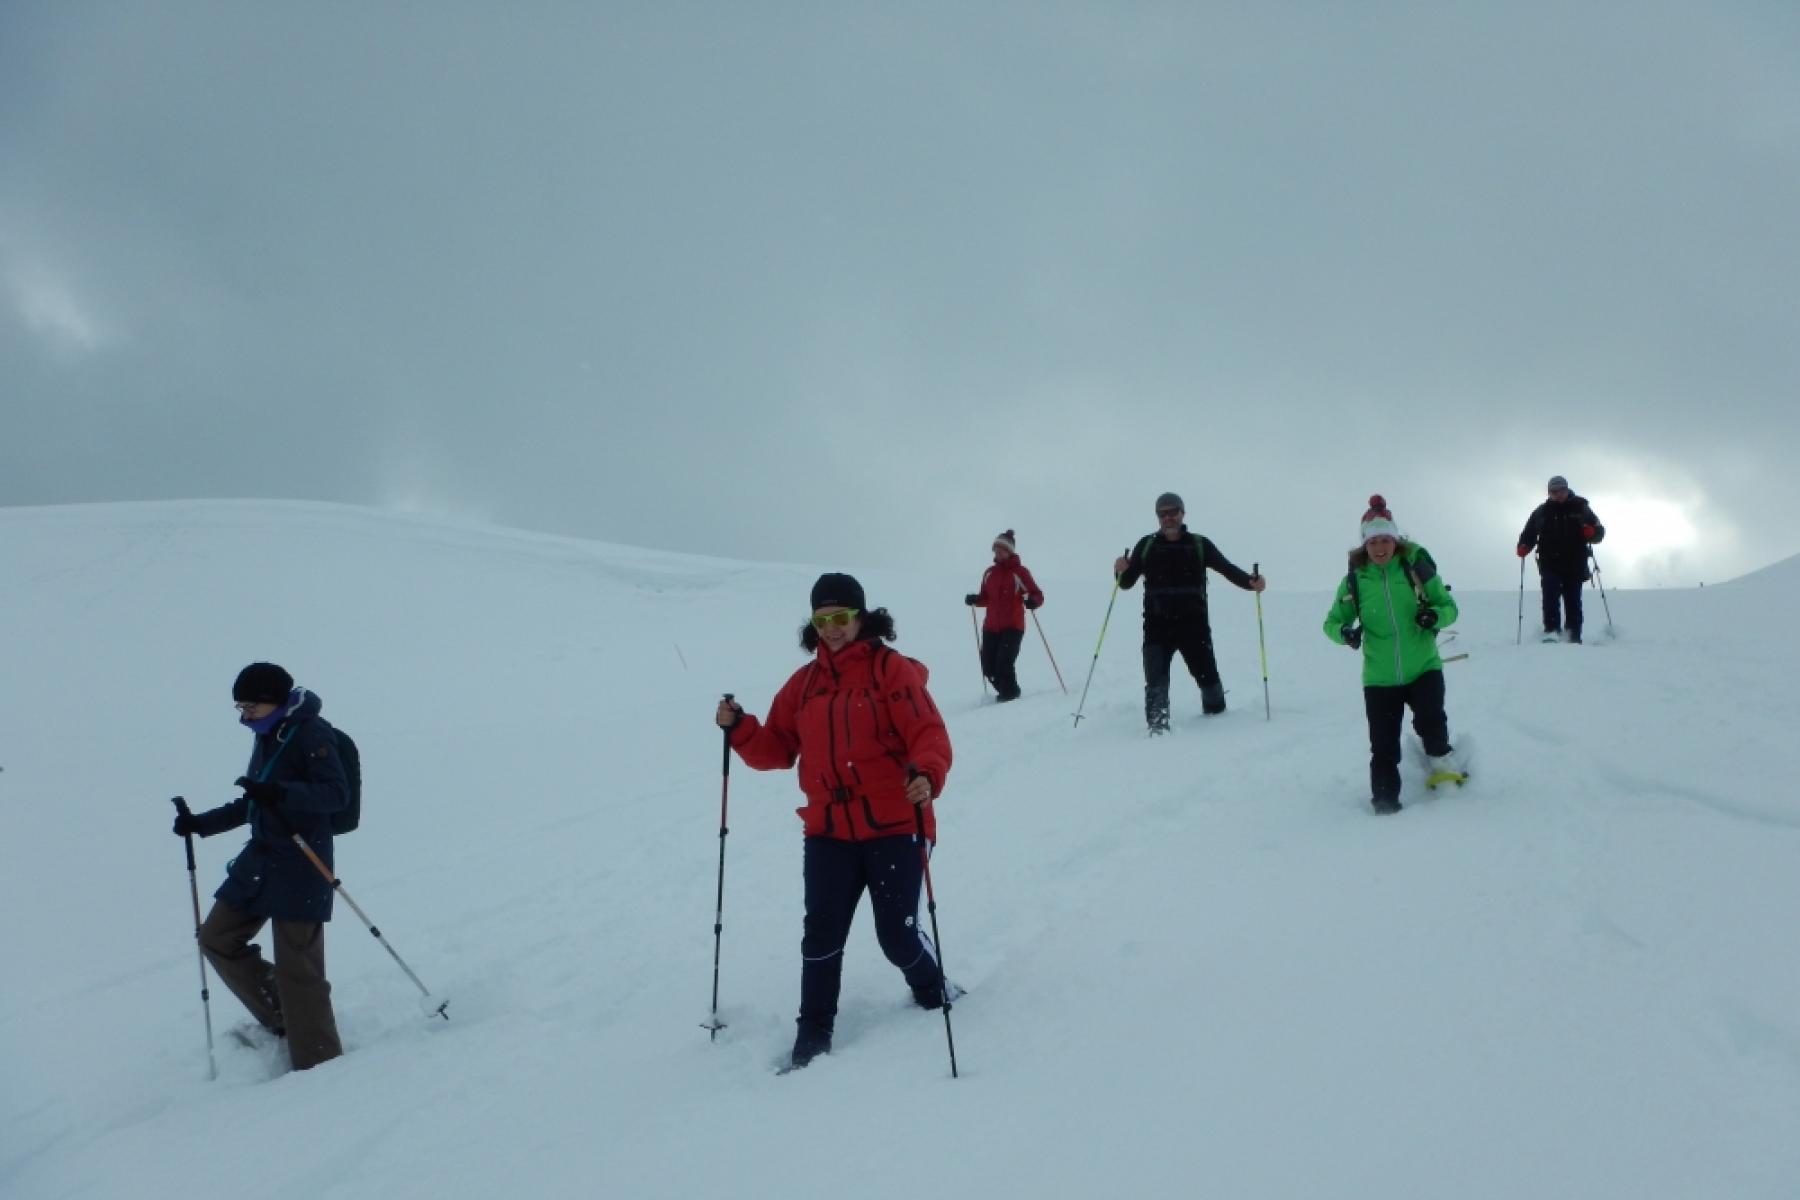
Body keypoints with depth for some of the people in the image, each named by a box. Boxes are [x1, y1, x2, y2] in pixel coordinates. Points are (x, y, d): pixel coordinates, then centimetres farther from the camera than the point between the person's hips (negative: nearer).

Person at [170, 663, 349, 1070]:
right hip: (261, 858, 10)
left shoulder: (311, 734, -12)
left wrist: (280, 792, -35)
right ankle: (281, 1019, 19)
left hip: (301, 865, -10)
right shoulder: (267, 738, 15)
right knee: (217, 938, 10)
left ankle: (319, 1063, 0)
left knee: (297, 968, -9)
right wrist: (201, 823, 18)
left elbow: (337, 792, -24)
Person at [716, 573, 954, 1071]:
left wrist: (926, 775, -34)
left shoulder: (893, 670, -5)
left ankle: (934, 996, 29)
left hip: (893, 827, -4)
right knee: (821, 935, -2)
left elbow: (929, 734, -14)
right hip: (828, 833, 4)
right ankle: (814, 1032, 11)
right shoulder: (803, 683, 11)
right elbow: (778, 749, 12)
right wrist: (739, 729, -7)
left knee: (897, 935, -1)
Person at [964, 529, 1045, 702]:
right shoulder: (989, 573, 11)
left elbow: (1038, 595, -4)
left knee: (1003, 664, -15)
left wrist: (1032, 601, -26)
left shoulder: (1019, 572, -5)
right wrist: (974, 599, 0)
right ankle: (1004, 690, 27)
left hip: (1013, 626, -5)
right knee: (989, 667, 3)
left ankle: (1010, 693, 9)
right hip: (991, 626, 5)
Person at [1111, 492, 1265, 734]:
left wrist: (1250, 582, -17)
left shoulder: (1199, 544, 7)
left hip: (1193, 624, 0)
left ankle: (1216, 714, 28)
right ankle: (1157, 726, -11)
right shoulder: (1146, 546, 9)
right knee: (1156, 681, -12)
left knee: (1207, 675, 6)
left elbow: (1227, 569, 2)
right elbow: (1127, 582, 9)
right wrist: (1121, 570, -14)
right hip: (1157, 625, 0)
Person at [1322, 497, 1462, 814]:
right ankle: (1385, 797, 16)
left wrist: (1435, 615, -21)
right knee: (1383, 745, 1)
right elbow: (1332, 621, 4)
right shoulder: (1355, 578, -3)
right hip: (1379, 677, 1)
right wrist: (1344, 632, -19)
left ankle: (1443, 761, 7)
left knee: (1429, 720, -22)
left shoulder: (1416, 567, -5)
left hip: (1423, 667, -1)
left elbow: (1449, 606, 3)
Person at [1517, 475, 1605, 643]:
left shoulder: (1580, 509, 8)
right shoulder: (1541, 512, 12)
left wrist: (1591, 533, -15)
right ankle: (1551, 630, -20)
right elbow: (1529, 534, 18)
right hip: (1550, 565, 0)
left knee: (1573, 600, 3)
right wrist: (1523, 547, -2)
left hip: (1574, 566, 0)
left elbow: (1599, 531, 9)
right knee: (1550, 595, -18)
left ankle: (1574, 636, 10)